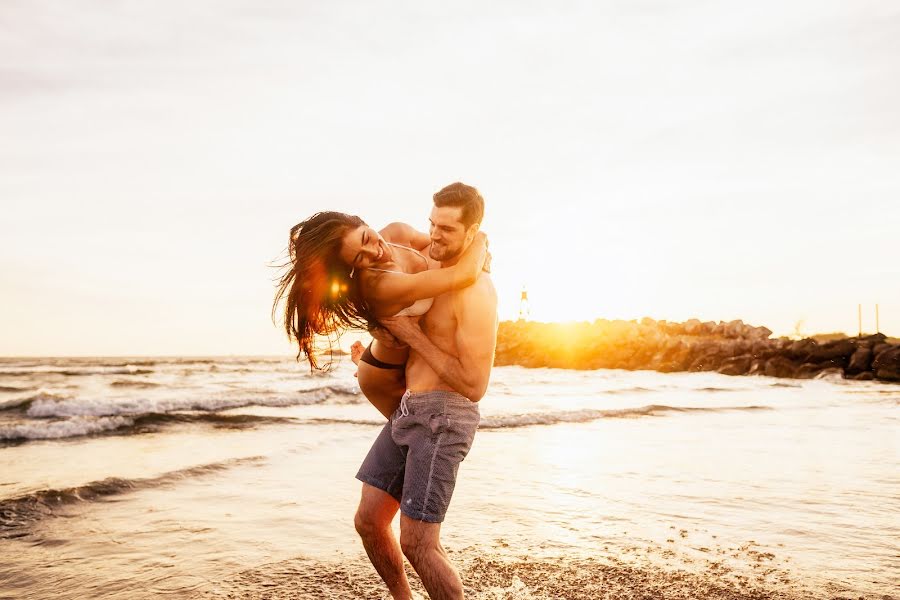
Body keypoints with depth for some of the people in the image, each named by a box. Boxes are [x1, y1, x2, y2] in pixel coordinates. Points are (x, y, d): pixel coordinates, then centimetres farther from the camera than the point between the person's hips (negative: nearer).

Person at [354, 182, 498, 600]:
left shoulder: (476, 292, -16)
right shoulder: (437, 271, 13)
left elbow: (475, 386, -18)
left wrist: (413, 335, -16)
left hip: (444, 419, -9)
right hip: (409, 412, 9)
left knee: (417, 545, -6)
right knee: (368, 521, 12)